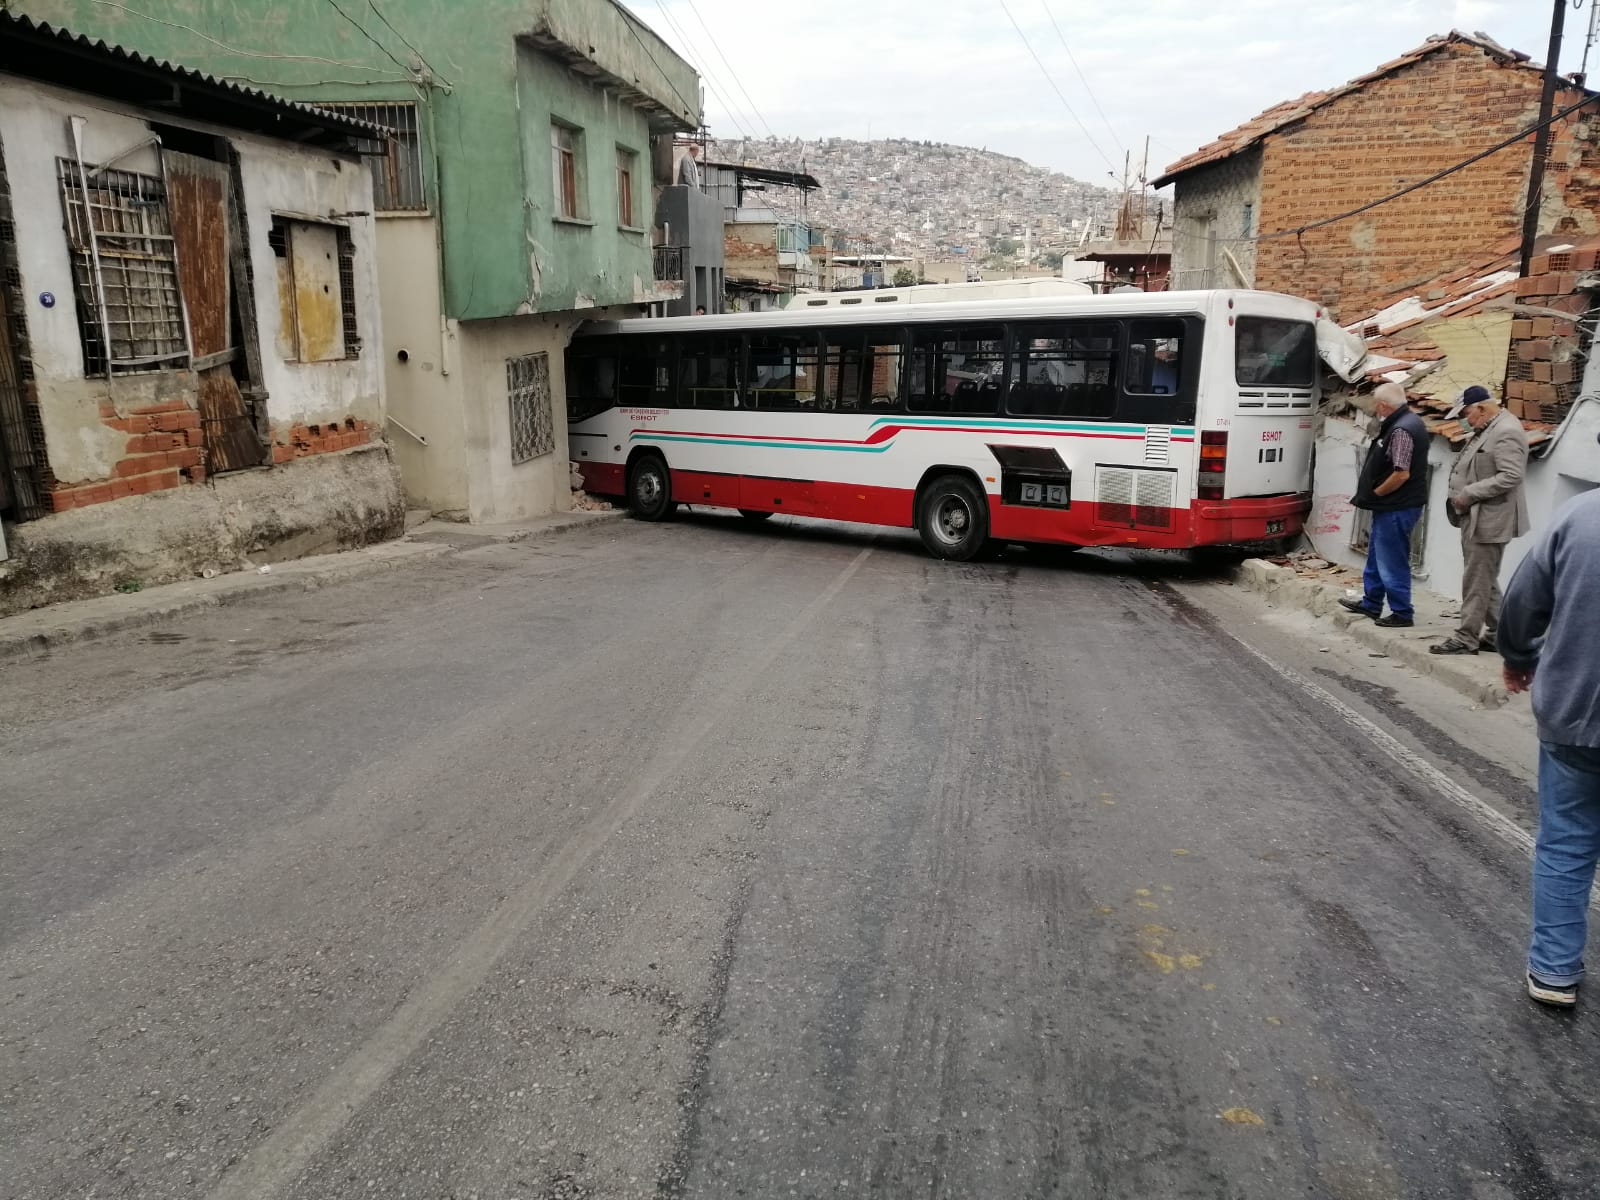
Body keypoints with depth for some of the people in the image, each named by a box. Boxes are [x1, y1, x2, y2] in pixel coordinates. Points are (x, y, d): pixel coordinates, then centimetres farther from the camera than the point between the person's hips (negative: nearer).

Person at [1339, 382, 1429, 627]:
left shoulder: (1400, 430, -22)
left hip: (1397, 508, -11)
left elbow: (1401, 473, -27)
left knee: (1393, 561, -1)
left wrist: (1375, 493, -14)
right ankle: (1371, 604, 34)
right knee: (1376, 555, 21)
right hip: (1391, 506, 11)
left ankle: (1402, 614, 9)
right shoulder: (1409, 421, 11)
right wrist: (1375, 495, 13)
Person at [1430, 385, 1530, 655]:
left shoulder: (1506, 432, -16)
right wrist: (1461, 496, 10)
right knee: (1484, 580, 16)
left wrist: (1468, 493, -19)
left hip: (1488, 521, -10)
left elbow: (1511, 476, -24)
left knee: (1477, 581, -4)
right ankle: (1497, 633, 25)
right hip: (1475, 518, 10)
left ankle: (1466, 637, 3)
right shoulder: (1487, 429, 15)